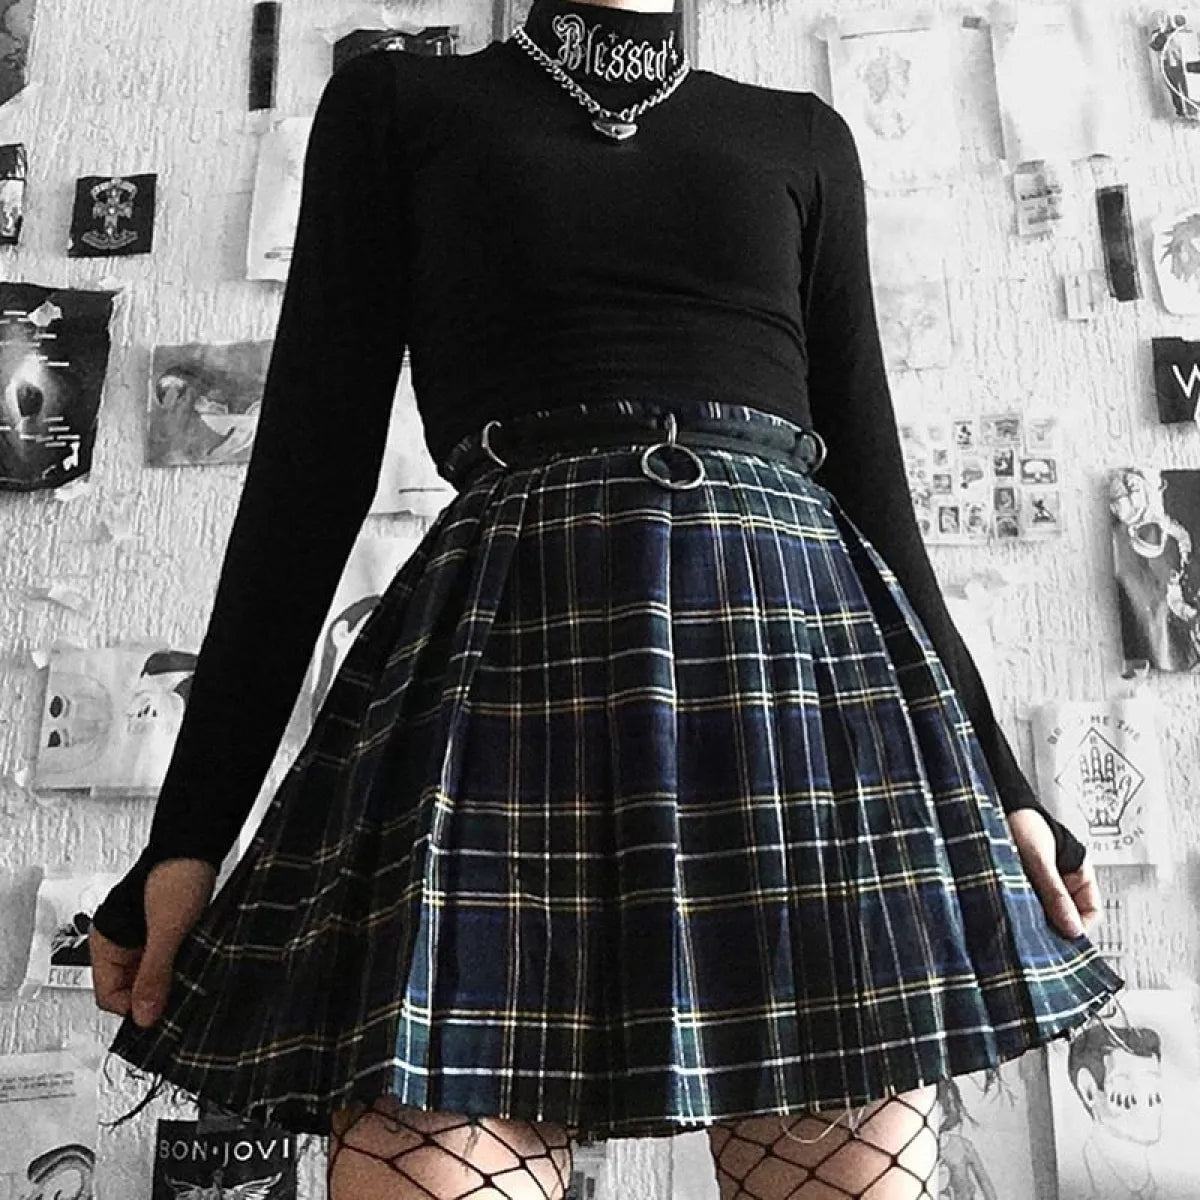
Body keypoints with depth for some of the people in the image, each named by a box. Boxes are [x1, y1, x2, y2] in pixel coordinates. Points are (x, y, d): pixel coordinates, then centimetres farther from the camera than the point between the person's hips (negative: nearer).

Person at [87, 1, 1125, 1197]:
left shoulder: (803, 136, 23)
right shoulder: (393, 100, 17)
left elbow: (867, 474, 18)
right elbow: (312, 463, 8)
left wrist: (991, 774, 14)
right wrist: (192, 824, 3)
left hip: (810, 665, 3)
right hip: (513, 671, -2)